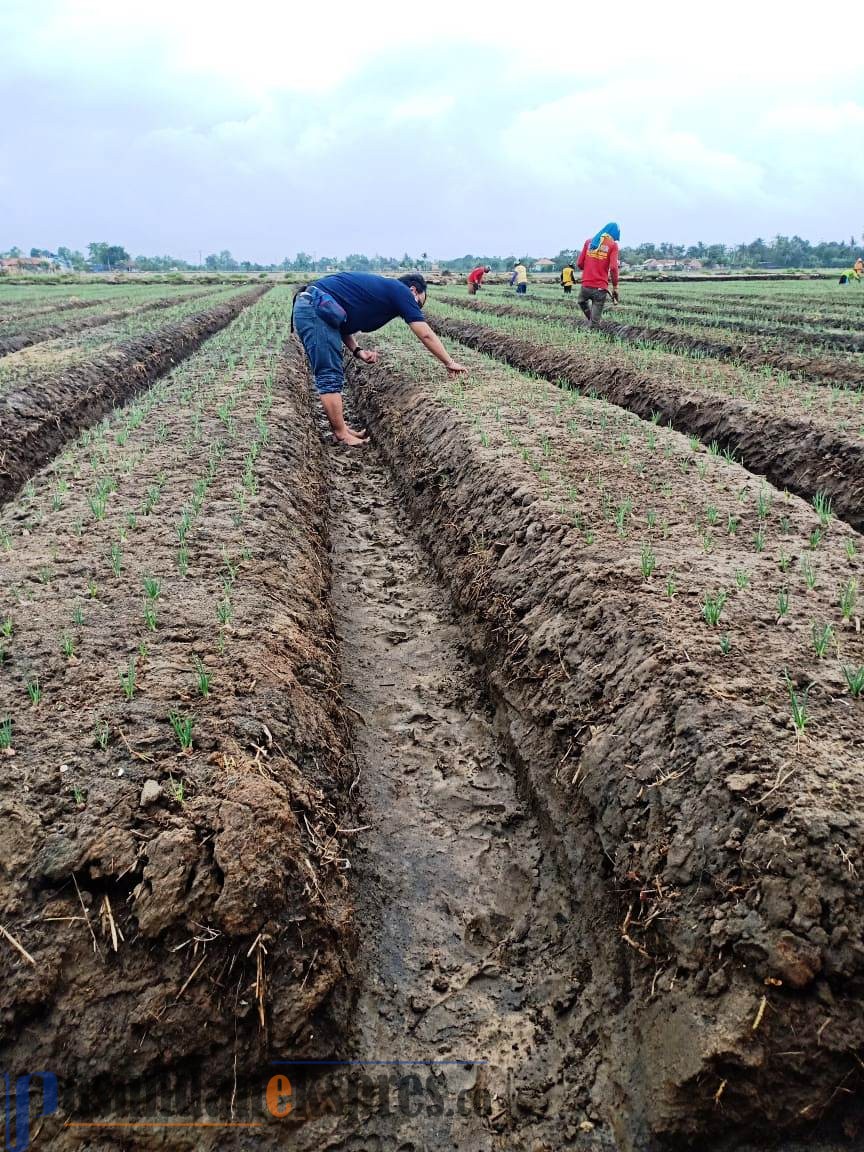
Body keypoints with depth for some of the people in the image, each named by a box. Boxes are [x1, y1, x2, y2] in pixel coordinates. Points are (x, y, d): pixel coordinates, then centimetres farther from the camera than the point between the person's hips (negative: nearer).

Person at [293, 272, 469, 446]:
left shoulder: (380, 288, 25)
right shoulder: (401, 291, 1)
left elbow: (343, 322, 22)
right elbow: (426, 335, 0)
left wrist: (357, 350, 8)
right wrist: (449, 363, 7)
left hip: (306, 307, 10)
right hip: (316, 308, -10)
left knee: (332, 374, 14)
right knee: (330, 376, -5)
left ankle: (341, 429, 19)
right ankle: (342, 436, 0)